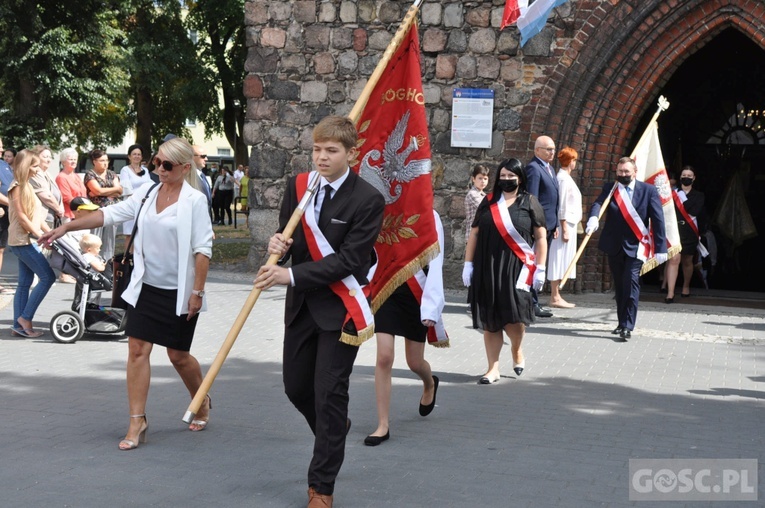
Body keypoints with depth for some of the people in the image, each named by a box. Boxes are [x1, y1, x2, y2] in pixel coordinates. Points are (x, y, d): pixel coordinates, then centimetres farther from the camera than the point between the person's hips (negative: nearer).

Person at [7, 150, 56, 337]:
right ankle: (25, 318, -6)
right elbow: (21, 216, -18)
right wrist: (40, 235, -18)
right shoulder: (17, 187, -12)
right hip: (22, 240, -9)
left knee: (25, 283, 8)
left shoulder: (27, 186, 16)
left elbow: (36, 215, 18)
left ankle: (19, 325, 9)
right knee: (48, 277, -10)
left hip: (26, 240, 9)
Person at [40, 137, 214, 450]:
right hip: (146, 287, 5)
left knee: (178, 355, 6)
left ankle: (202, 404, 33)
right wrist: (66, 227, -3)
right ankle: (137, 422, 4)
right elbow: (110, 214, 3)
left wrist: (197, 292, -16)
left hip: (178, 292, -5)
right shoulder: (148, 193, 4)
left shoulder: (193, 201, -12)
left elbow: (203, 249, -13)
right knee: (137, 348, -2)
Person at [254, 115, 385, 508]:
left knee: (329, 393, -3)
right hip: (301, 305, 6)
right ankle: (335, 428, 47)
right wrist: (279, 245, -16)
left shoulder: (368, 200, -15)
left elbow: (348, 259, -19)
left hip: (340, 307, -6)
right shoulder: (299, 185, 1)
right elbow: (287, 236, 9)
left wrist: (291, 275, -24)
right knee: (296, 386, 16)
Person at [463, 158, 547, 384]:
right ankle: (493, 368, 10)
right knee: (489, 321, 3)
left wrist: (540, 269, -3)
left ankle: (516, 350, 22)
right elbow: (474, 233, 11)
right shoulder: (489, 202, 10)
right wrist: (468, 264, 5)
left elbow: (541, 237, 3)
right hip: (487, 269, 3)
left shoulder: (529, 203, 3)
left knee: (514, 318, -10)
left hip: (516, 269, -3)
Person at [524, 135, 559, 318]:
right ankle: (532, 304, -2)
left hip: (548, 225, 10)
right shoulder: (533, 168, -12)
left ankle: (534, 302, 18)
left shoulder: (549, 168, 18)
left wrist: (555, 224, 20)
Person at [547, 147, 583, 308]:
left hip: (568, 224, 10)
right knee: (558, 260, -7)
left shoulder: (565, 177, 15)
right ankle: (555, 297, -5)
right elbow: (562, 206, -17)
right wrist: (565, 229, -19)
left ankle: (556, 296, 13)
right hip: (565, 224, -10)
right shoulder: (564, 179, -14)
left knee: (561, 261, 10)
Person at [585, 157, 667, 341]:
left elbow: (658, 220, -3)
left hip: (636, 246, -3)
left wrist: (660, 248, -8)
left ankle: (627, 326, -14)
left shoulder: (648, 191, -1)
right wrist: (593, 217, -38)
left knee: (631, 283, -14)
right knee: (619, 285, 12)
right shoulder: (609, 189, 5)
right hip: (614, 245, 3)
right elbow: (598, 203, -15)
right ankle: (622, 322, 24)